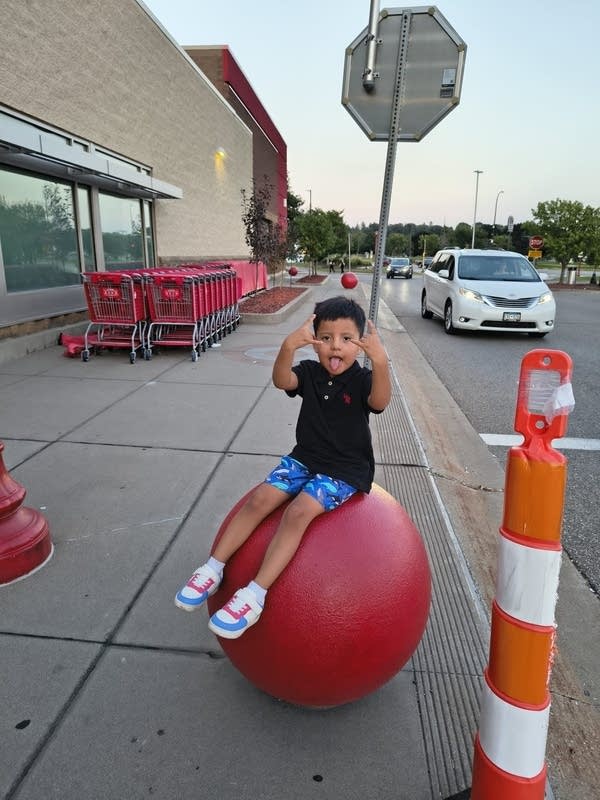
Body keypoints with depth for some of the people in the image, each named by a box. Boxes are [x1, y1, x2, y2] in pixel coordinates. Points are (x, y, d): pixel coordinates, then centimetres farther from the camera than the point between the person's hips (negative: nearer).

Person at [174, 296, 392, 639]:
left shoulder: (362, 379, -11)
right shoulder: (310, 372, -2)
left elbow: (380, 401, -34)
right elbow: (282, 380, -24)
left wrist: (380, 361, -52)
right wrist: (288, 346, -44)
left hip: (344, 471, -4)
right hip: (303, 459, 5)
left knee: (298, 512, -25)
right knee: (260, 498, -13)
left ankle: (256, 594, -23)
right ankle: (214, 567, -2)